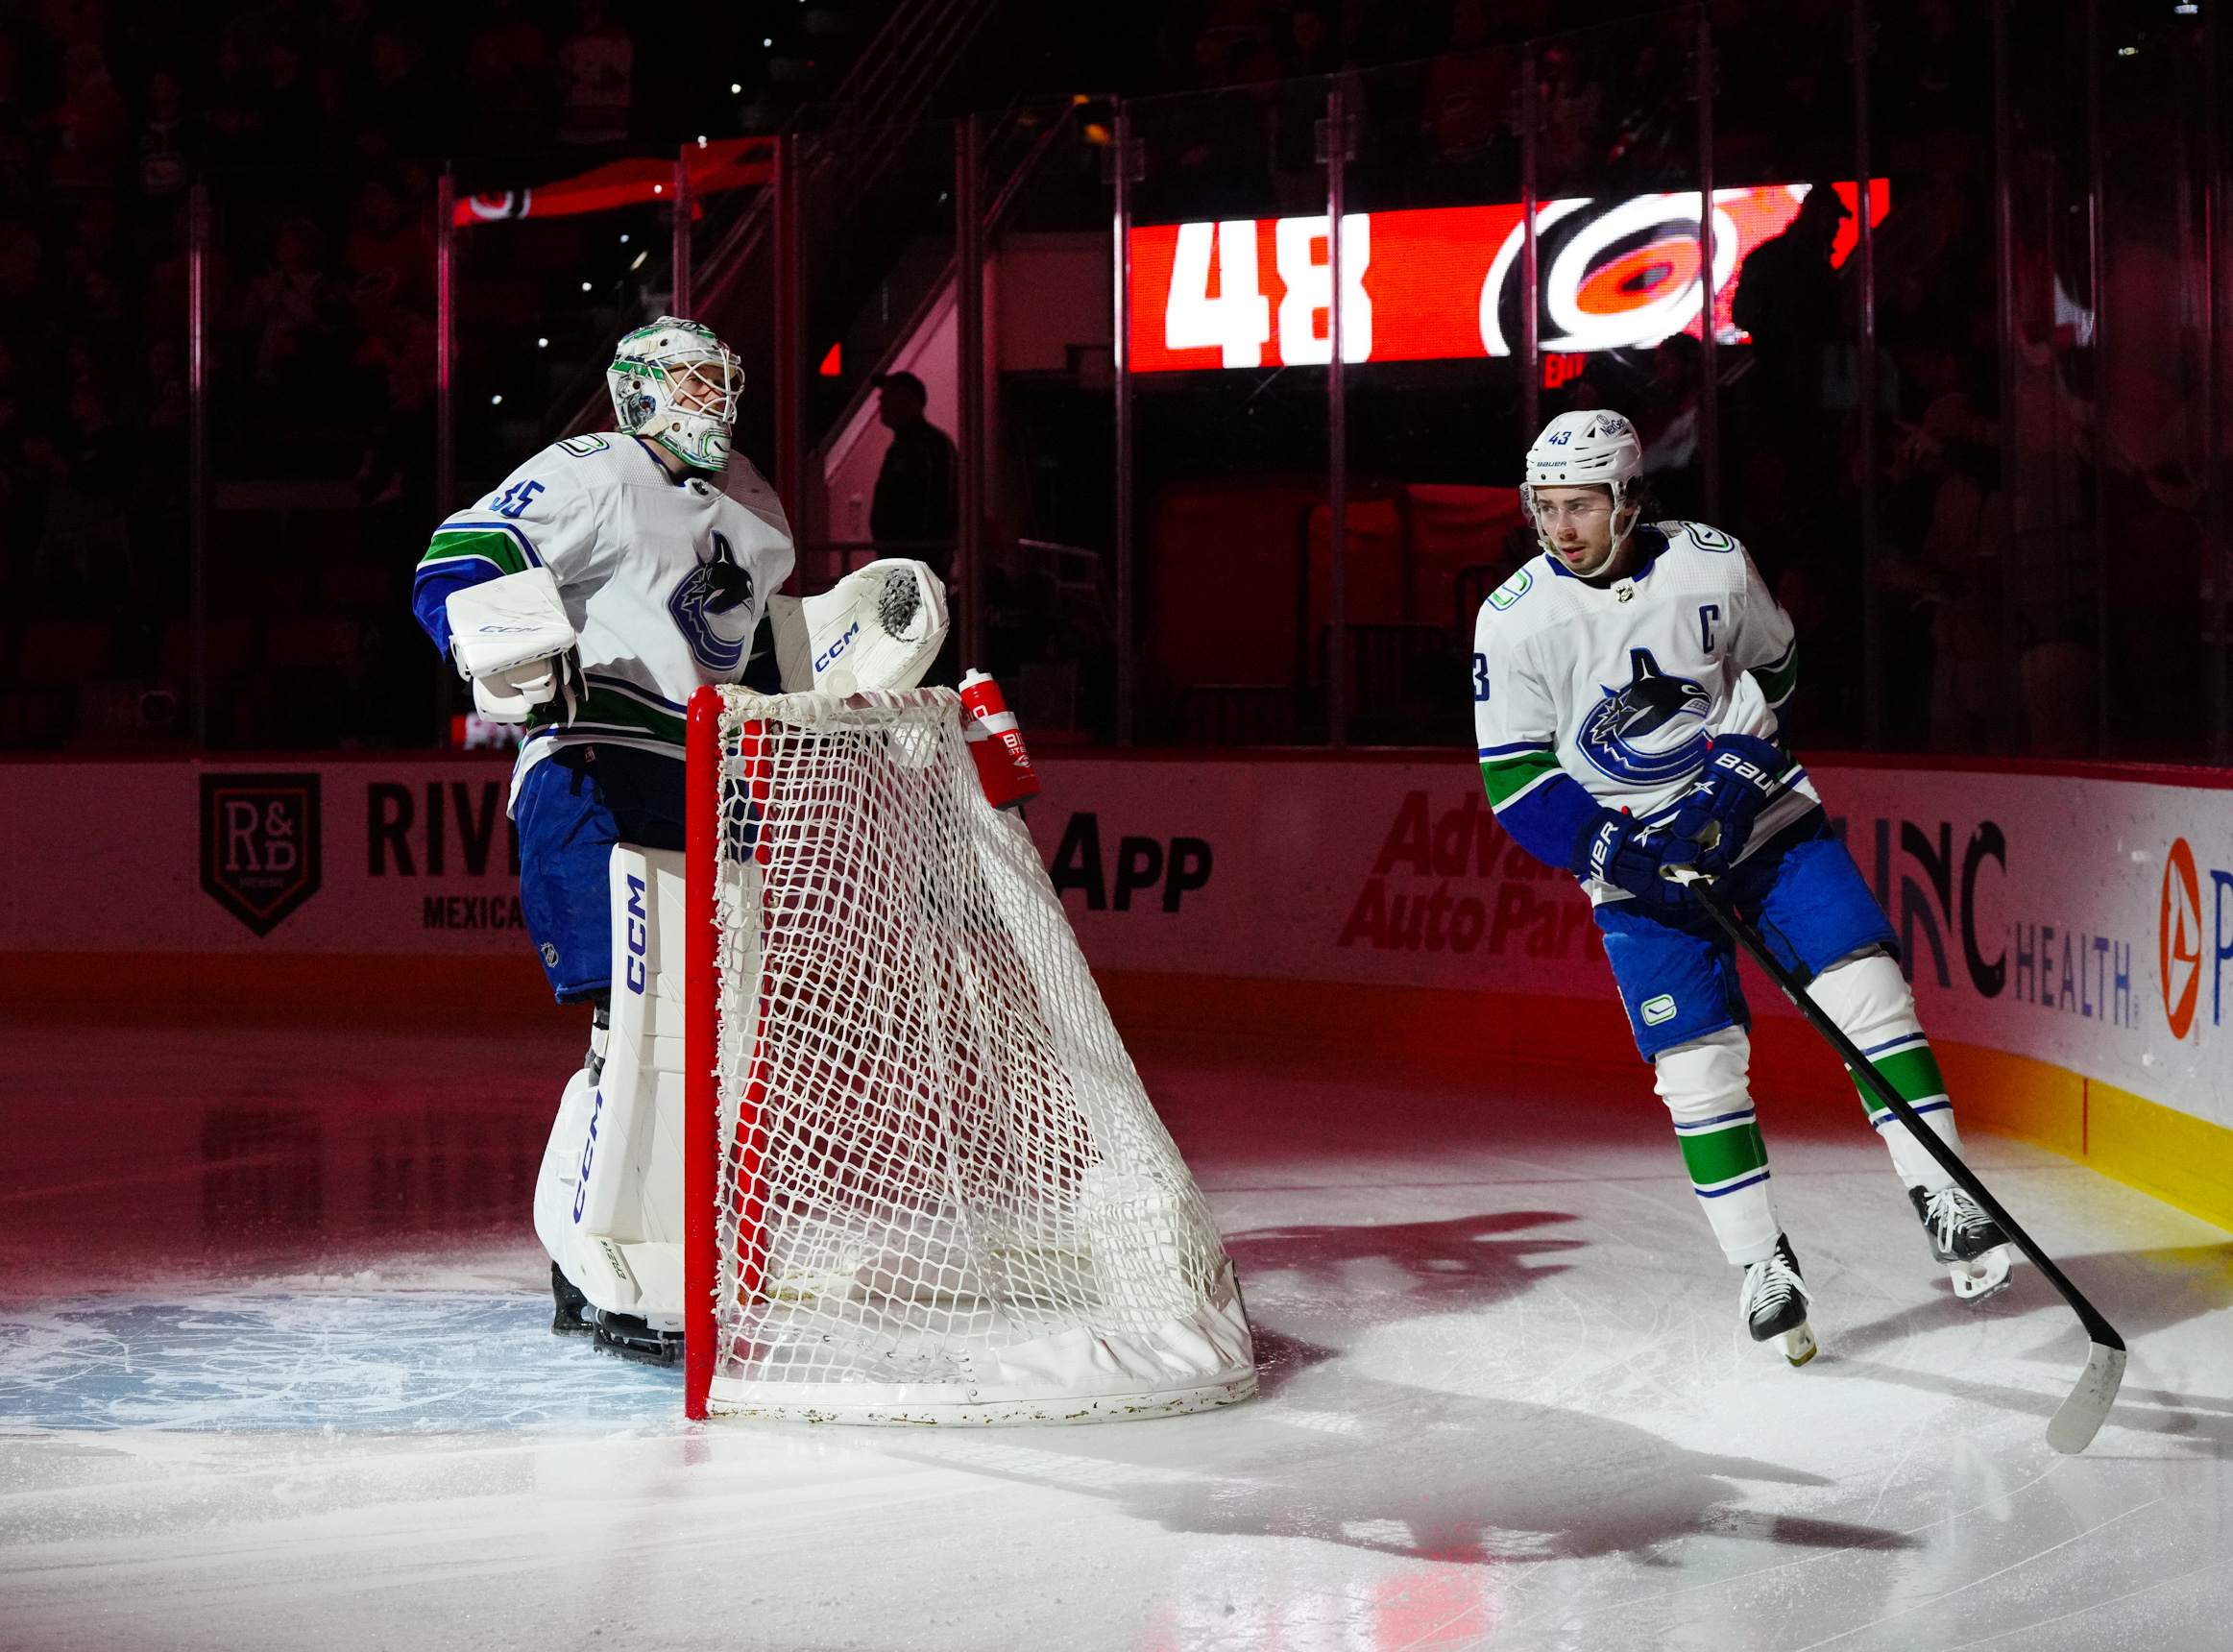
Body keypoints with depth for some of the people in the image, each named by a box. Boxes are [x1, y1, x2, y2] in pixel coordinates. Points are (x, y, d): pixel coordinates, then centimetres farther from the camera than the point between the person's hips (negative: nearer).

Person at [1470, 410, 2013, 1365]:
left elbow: (1773, 674, 7)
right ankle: (1762, 1267, 5)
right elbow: (1514, 781, -7)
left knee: (1865, 983, -12)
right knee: (1698, 1063, -7)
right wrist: (1622, 854, -19)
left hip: (1762, 819, 1)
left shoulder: (1712, 565, -9)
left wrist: (1737, 778, -9)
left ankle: (1945, 1203, -5)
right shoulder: (1515, 620, -11)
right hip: (1635, 860, -1)